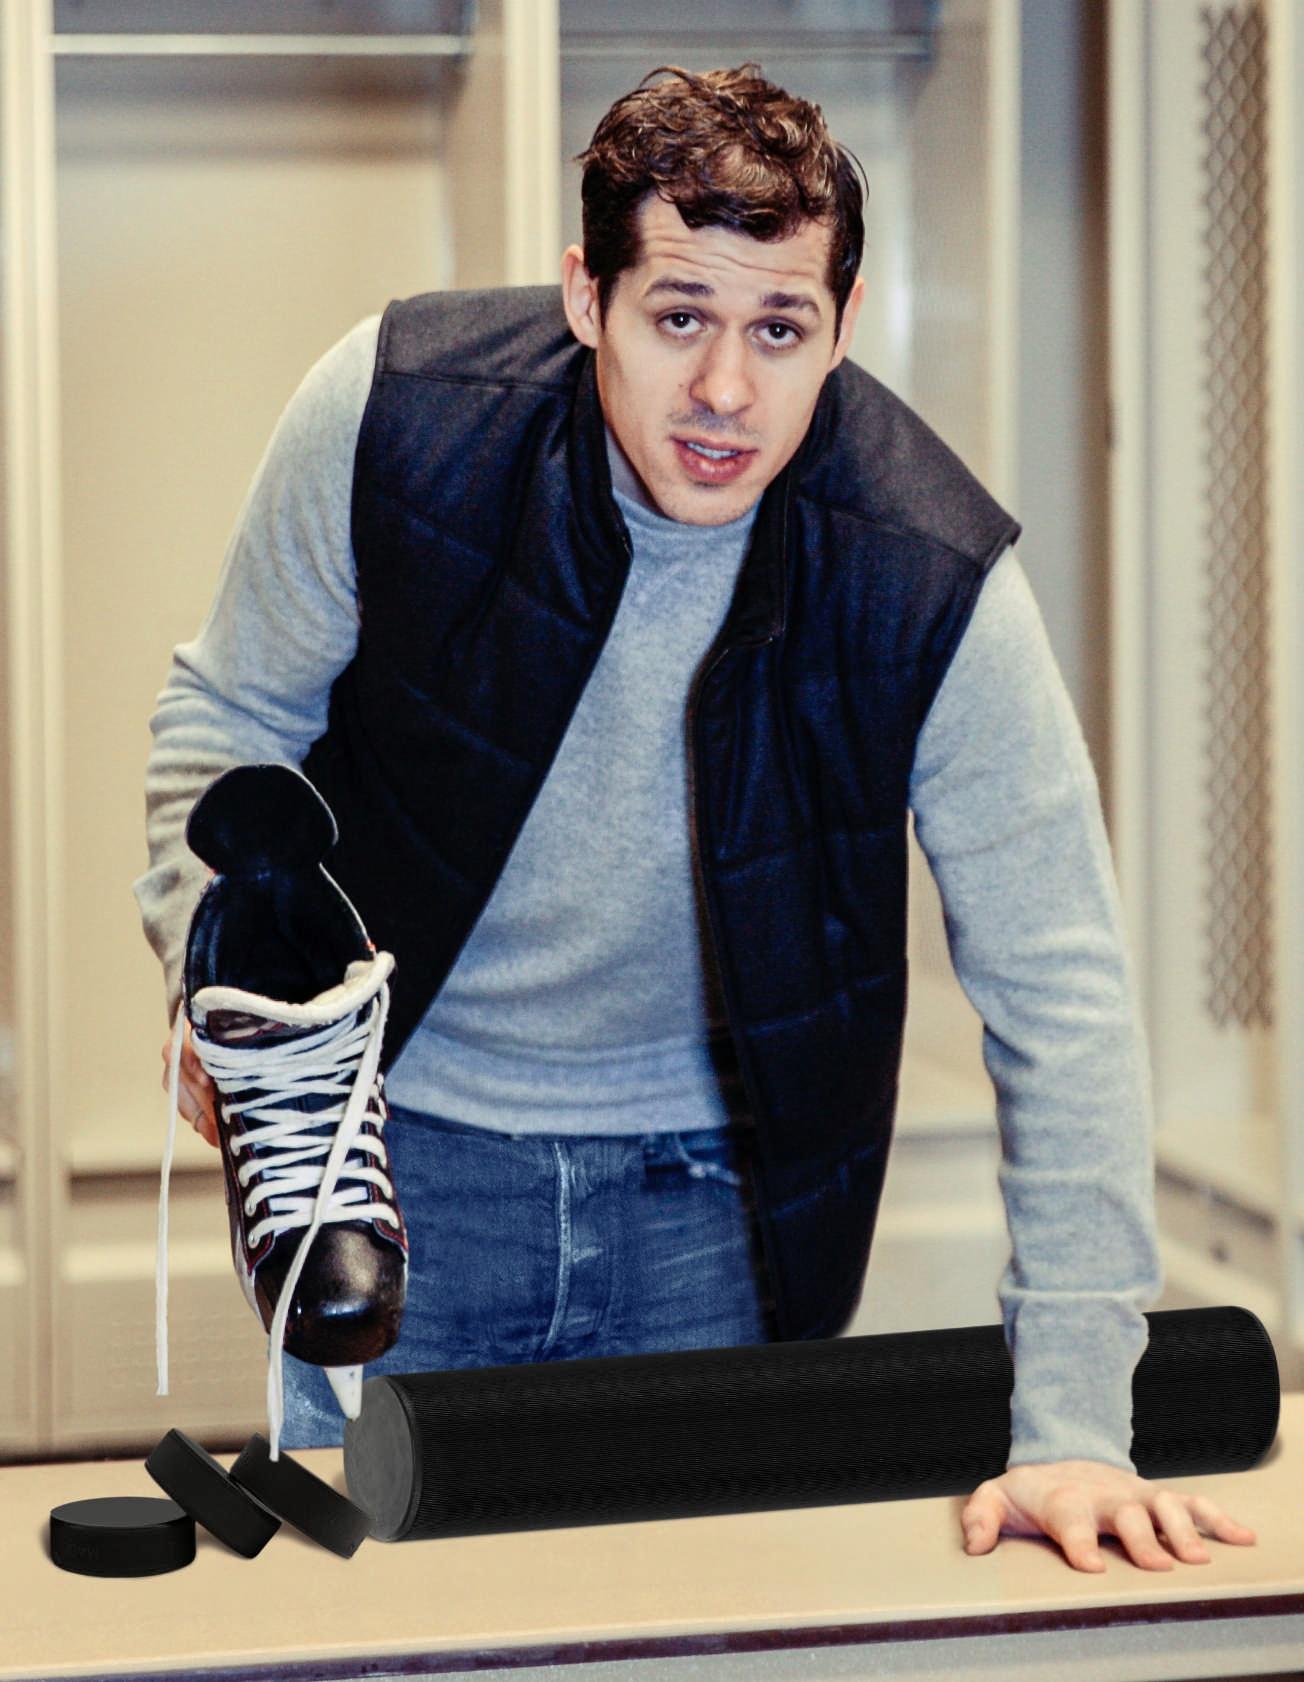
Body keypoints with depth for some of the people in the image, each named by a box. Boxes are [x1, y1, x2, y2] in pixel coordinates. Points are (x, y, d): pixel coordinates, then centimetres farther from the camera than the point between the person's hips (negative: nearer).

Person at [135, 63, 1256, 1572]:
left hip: (716, 1204, 0)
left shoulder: (935, 583, -22)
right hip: (400, 1149, 1)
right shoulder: (394, 412, -19)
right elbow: (234, 715, -1)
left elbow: (1060, 995, -17)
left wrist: (1069, 1428, -21)